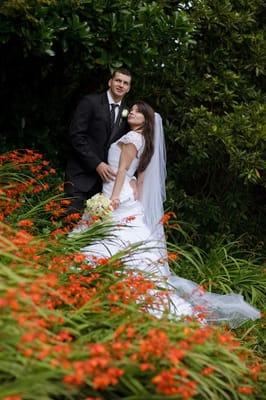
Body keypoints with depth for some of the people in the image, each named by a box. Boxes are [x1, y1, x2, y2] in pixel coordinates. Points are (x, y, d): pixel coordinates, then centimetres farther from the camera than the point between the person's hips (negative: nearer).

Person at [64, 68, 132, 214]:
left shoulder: (126, 113, 11)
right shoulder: (90, 102, -3)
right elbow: (76, 136, -10)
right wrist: (97, 164, -16)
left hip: (104, 177, 4)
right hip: (81, 175, -4)